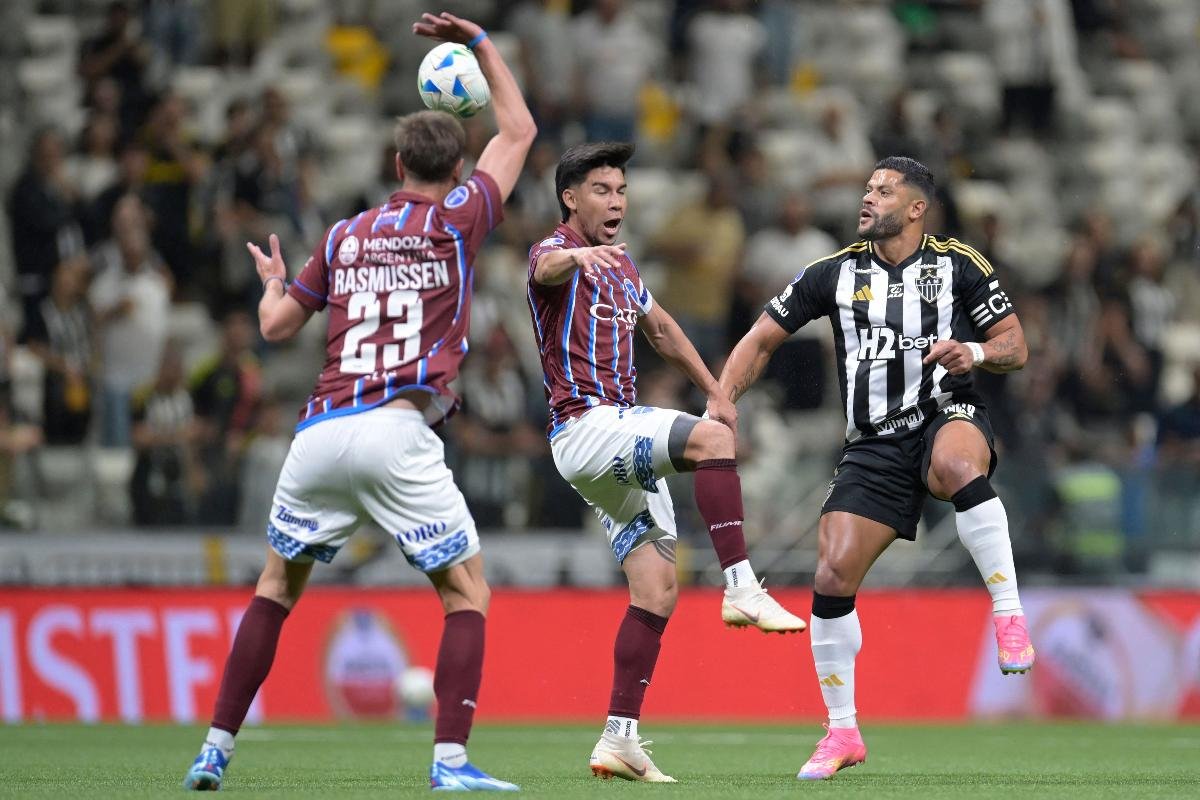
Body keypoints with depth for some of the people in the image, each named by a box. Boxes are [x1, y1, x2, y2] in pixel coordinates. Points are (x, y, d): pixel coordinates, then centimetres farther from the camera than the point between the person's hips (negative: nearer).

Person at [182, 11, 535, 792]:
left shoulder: (345, 237, 16)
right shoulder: (456, 220, 7)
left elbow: (277, 324, 25)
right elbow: (519, 131, 21)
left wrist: (272, 282, 47)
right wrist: (481, 43, 31)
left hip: (320, 431, 4)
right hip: (396, 430, -4)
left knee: (277, 586, 19)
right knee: (467, 592, 3)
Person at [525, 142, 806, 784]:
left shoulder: (619, 266, 21)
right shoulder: (558, 254, -6)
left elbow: (661, 329, 36)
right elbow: (547, 267, -32)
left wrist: (715, 390, 29)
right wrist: (578, 255, -56)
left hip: (624, 444, 9)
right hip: (586, 426, -9)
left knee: (657, 590, 2)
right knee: (709, 439, -32)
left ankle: (618, 741, 3)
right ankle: (742, 590, -34)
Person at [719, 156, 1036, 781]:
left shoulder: (958, 265, 2)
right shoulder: (834, 273, 8)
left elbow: (1015, 346, 4)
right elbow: (762, 339, 14)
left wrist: (975, 353, -18)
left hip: (948, 417, -3)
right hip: (874, 446, 3)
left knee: (958, 464, -42)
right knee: (832, 578, -9)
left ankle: (1009, 616, -31)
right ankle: (843, 733, 7)